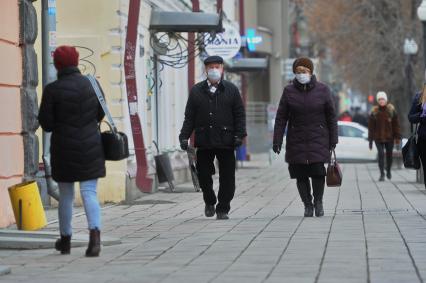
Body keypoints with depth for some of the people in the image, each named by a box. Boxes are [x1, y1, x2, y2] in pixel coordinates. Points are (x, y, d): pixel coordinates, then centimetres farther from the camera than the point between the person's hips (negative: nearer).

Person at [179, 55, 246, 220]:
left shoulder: (231, 90, 7)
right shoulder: (196, 91, 9)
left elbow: (240, 114, 4)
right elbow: (189, 117, 9)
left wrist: (239, 135, -6)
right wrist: (184, 136, 0)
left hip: (225, 141, -1)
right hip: (204, 141, 1)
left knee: (227, 178, -1)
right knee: (203, 175, 4)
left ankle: (222, 209, 10)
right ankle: (209, 202, 28)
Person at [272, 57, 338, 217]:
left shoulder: (322, 90, 1)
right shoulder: (289, 91, 2)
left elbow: (331, 116, 4)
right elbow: (281, 118, 2)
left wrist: (333, 139, 1)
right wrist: (277, 141, -3)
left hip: (318, 139, -1)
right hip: (296, 141, 1)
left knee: (318, 171, -11)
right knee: (301, 174, 0)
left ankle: (318, 201, 11)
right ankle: (307, 204, 15)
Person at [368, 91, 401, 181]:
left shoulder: (391, 110, 0)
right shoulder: (374, 112, -1)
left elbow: (396, 124, 1)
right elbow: (371, 127, 1)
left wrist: (397, 137, -3)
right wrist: (370, 140, -1)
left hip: (389, 137, 1)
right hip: (378, 138, -1)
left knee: (389, 154, 10)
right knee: (381, 154, -12)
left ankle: (388, 171, 34)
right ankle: (382, 174, -9)